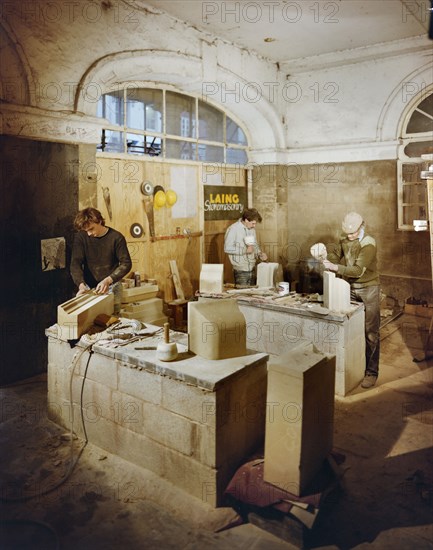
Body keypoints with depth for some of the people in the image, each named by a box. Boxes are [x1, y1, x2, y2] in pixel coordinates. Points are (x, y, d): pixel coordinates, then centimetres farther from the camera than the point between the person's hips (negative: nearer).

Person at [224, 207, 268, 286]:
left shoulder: (252, 229, 10)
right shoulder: (233, 229, -12)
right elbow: (227, 248, -17)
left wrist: (260, 254, 2)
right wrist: (245, 250, -21)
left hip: (251, 267, 7)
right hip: (240, 269, -7)